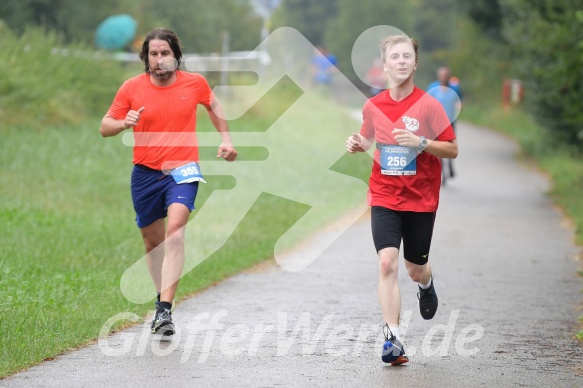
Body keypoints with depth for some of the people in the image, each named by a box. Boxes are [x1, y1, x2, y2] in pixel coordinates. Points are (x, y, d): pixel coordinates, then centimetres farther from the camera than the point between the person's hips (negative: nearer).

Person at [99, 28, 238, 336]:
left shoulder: (195, 83, -1)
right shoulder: (132, 88, -3)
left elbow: (213, 106, 21)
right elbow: (104, 127, 1)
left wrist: (226, 139, 16)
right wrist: (124, 123, -20)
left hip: (182, 171, -2)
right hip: (145, 173, 2)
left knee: (175, 230, -22)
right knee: (152, 239, 12)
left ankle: (165, 311, -28)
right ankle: (162, 297, 35)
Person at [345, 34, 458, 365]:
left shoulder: (428, 105, -10)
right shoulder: (373, 106, 1)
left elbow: (453, 149, -8)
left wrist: (420, 142, -23)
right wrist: (358, 144, -2)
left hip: (421, 200, -1)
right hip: (384, 198, 1)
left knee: (415, 269, 11)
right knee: (387, 263, -16)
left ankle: (427, 284, 50)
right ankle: (393, 338, -15)